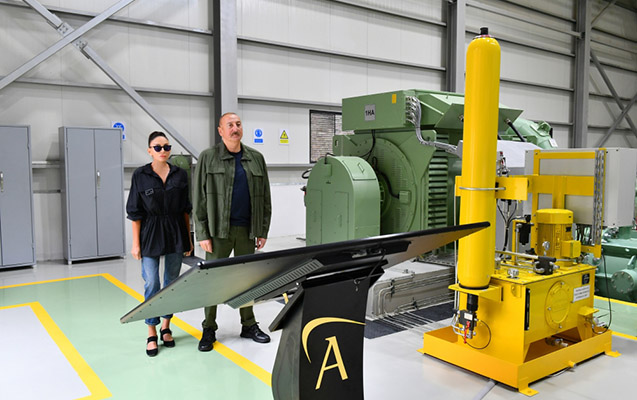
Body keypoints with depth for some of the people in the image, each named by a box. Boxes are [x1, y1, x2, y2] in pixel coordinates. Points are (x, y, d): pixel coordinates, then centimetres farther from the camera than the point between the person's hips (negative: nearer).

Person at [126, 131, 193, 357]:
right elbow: (135, 213, -2)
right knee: (151, 283, -2)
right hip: (150, 235, -2)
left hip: (176, 234, 2)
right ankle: (152, 334, 12)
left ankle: (166, 327, 26)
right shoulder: (140, 176, -3)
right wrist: (136, 244, -5)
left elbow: (186, 210, 7)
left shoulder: (180, 175, 3)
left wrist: (188, 238, 5)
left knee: (172, 282, 10)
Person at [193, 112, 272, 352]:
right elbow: (199, 199, -3)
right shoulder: (208, 158, -1)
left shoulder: (256, 158, 8)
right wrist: (202, 234, -8)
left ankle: (249, 325, 24)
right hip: (219, 231, -3)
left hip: (247, 230, 3)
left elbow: (265, 198, 9)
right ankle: (209, 330, 17)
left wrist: (263, 231, 5)